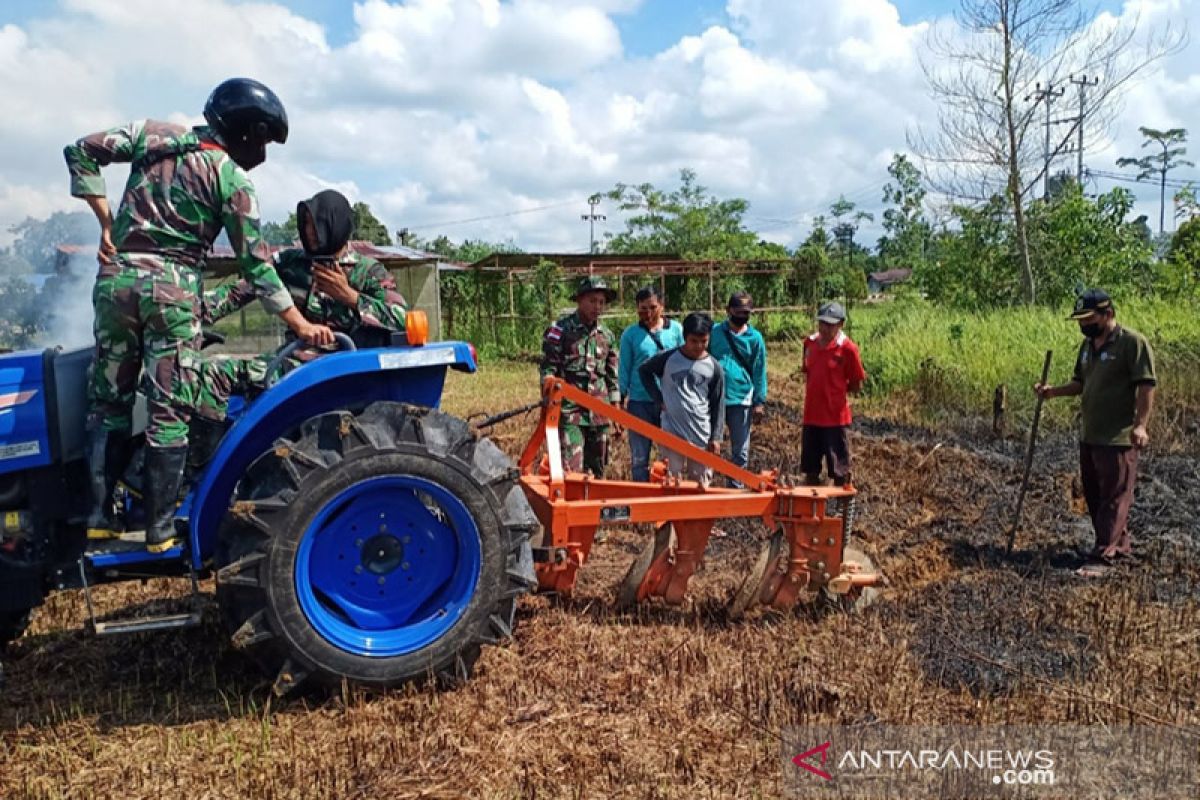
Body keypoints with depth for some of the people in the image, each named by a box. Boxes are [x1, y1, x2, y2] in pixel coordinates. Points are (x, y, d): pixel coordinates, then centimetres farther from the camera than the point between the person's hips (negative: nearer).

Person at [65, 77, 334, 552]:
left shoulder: (153, 134, 11)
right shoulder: (233, 180, -1)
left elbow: (81, 152, 7)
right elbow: (255, 263, -3)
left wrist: (106, 223, 10)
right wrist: (301, 325, 1)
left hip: (116, 277, 4)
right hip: (173, 289, -4)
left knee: (108, 400, 15)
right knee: (169, 411, 2)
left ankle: (99, 514, 16)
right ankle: (159, 527, 5)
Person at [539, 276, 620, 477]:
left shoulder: (608, 336, 12)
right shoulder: (560, 330, -3)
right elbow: (548, 368, -3)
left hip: (600, 413, 5)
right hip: (569, 413, -5)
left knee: (597, 471, 12)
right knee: (571, 471, -10)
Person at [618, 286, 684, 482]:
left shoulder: (676, 329, 1)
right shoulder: (630, 334, 0)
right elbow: (624, 368, 3)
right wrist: (623, 399, 0)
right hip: (639, 402, 0)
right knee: (639, 458, 8)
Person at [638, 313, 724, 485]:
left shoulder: (714, 368, 0)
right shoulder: (667, 359, -3)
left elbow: (718, 405, 4)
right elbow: (644, 371, 12)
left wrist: (716, 437, -1)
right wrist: (658, 399, 3)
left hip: (701, 436, 1)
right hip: (672, 433, -1)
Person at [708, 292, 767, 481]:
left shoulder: (755, 338, 2)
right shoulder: (714, 331, 0)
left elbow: (759, 372, 4)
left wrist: (759, 402, 0)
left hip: (741, 400, 1)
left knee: (740, 451, 10)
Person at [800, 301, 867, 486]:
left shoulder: (847, 348, -11)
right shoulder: (810, 342, 5)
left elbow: (856, 386, -6)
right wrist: (816, 392, 8)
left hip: (836, 417, -5)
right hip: (811, 415, 6)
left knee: (839, 472, 5)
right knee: (810, 470, 15)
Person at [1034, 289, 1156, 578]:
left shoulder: (1133, 342, -12)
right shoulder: (1088, 345, 12)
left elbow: (1146, 386, -16)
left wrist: (1140, 425, -24)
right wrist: (1052, 391, 2)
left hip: (1118, 438, -8)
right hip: (1089, 435, 9)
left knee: (1114, 497, -2)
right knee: (1094, 496, 15)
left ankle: (1103, 556, 0)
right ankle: (1120, 545, 29)